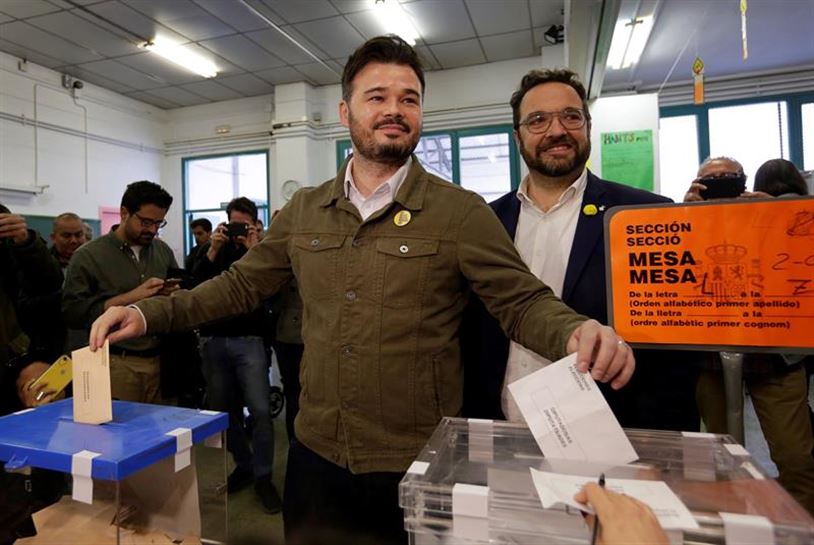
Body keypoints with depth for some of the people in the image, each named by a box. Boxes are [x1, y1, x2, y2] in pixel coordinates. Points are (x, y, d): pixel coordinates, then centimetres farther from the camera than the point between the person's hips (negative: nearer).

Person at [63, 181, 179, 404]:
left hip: (160, 359, 4)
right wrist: (130, 297, -15)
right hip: (116, 365, -3)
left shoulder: (163, 251, 9)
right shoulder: (88, 255, -3)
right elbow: (73, 312, -10)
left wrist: (175, 294, -5)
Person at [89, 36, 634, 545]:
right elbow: (241, 285, 10)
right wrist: (148, 314, 1)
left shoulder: (460, 211, -8)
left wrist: (577, 331, -30)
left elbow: (524, 302, -10)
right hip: (318, 455, 4)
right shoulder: (304, 211, 4)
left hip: (419, 467, -3)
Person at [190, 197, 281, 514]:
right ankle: (243, 465, 29)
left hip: (249, 340, -3)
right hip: (213, 340, 3)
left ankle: (263, 476, 7)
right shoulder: (213, 248, 9)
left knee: (260, 410, -7)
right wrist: (213, 250, -14)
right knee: (224, 409, 12)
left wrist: (254, 251, -16)